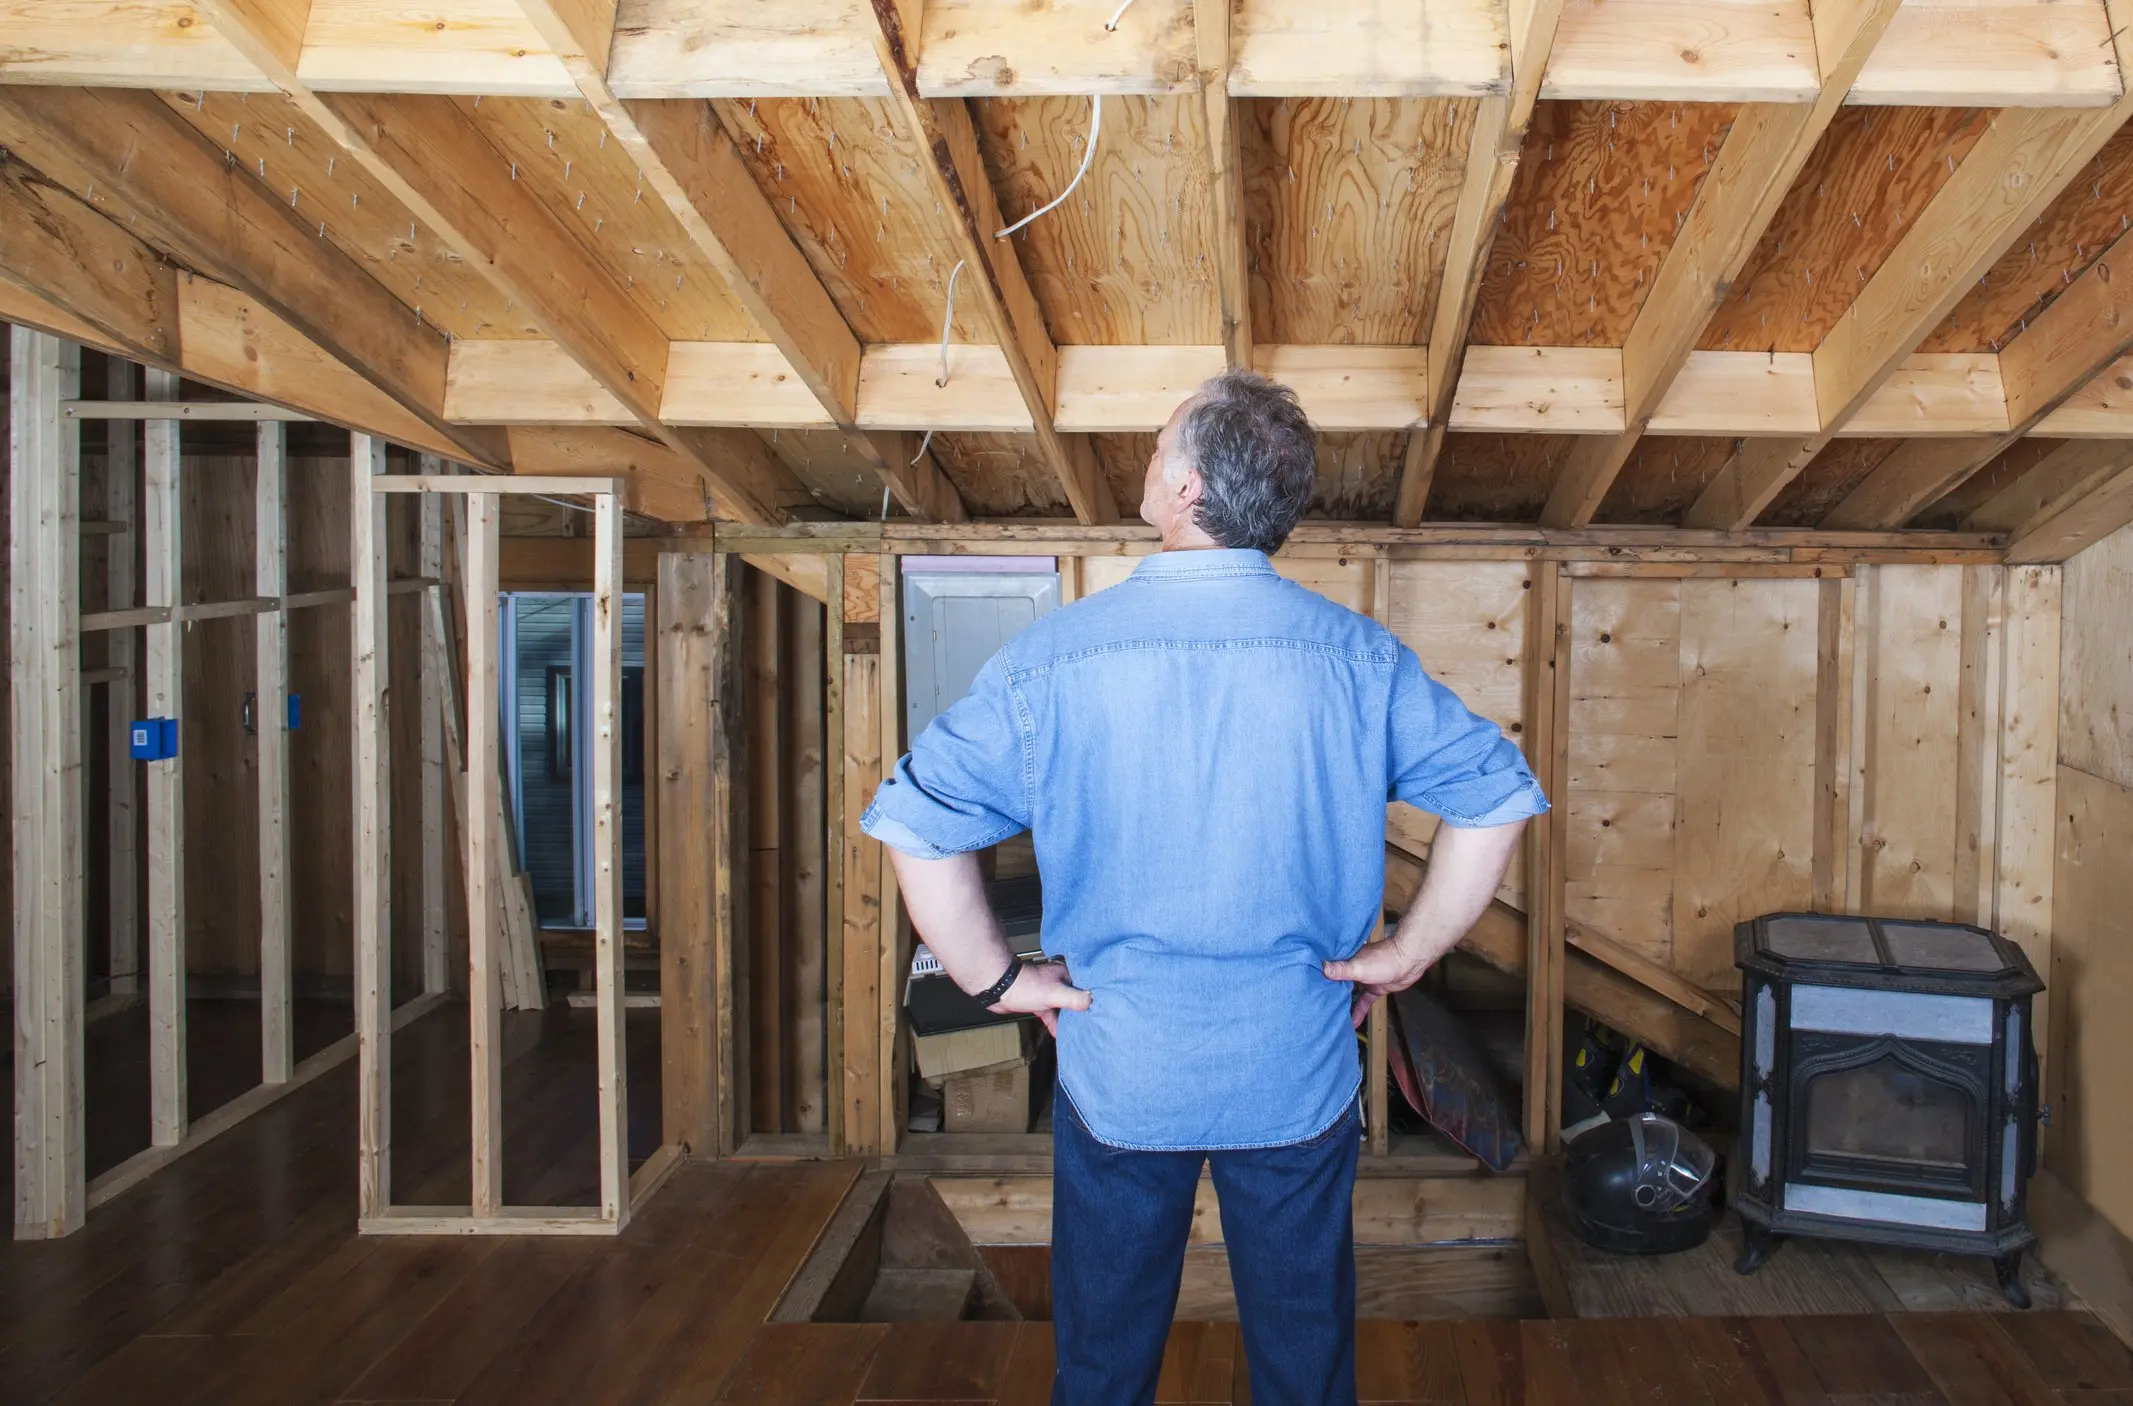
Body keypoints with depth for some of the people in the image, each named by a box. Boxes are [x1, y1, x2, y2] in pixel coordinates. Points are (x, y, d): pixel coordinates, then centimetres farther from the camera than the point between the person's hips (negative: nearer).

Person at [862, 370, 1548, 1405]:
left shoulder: (1049, 658, -13)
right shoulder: (1359, 658, -9)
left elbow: (917, 823, -15)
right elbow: (1495, 798, -7)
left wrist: (995, 976, -5)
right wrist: (1408, 954, 0)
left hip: (1116, 1073, -1)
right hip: (1299, 1078, 1)